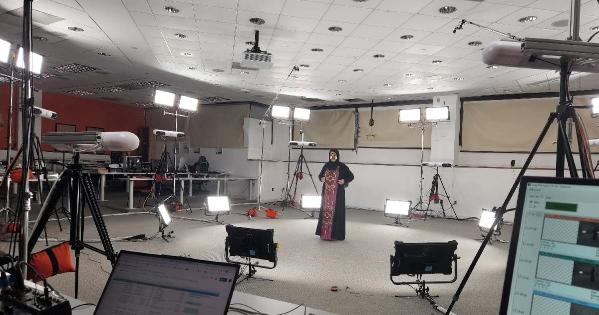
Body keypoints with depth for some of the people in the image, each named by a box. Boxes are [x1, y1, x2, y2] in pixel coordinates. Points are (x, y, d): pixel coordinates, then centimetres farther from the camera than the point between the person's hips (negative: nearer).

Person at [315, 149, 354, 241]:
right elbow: (320, 175, 21)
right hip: (327, 193, 4)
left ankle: (336, 234, 2)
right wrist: (321, 178, -1)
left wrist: (344, 181, -13)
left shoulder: (342, 166, -3)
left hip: (338, 193, -4)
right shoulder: (326, 166, 8)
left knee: (336, 212, -4)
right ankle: (324, 233, 12)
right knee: (325, 211, 5)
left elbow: (351, 176, 3)